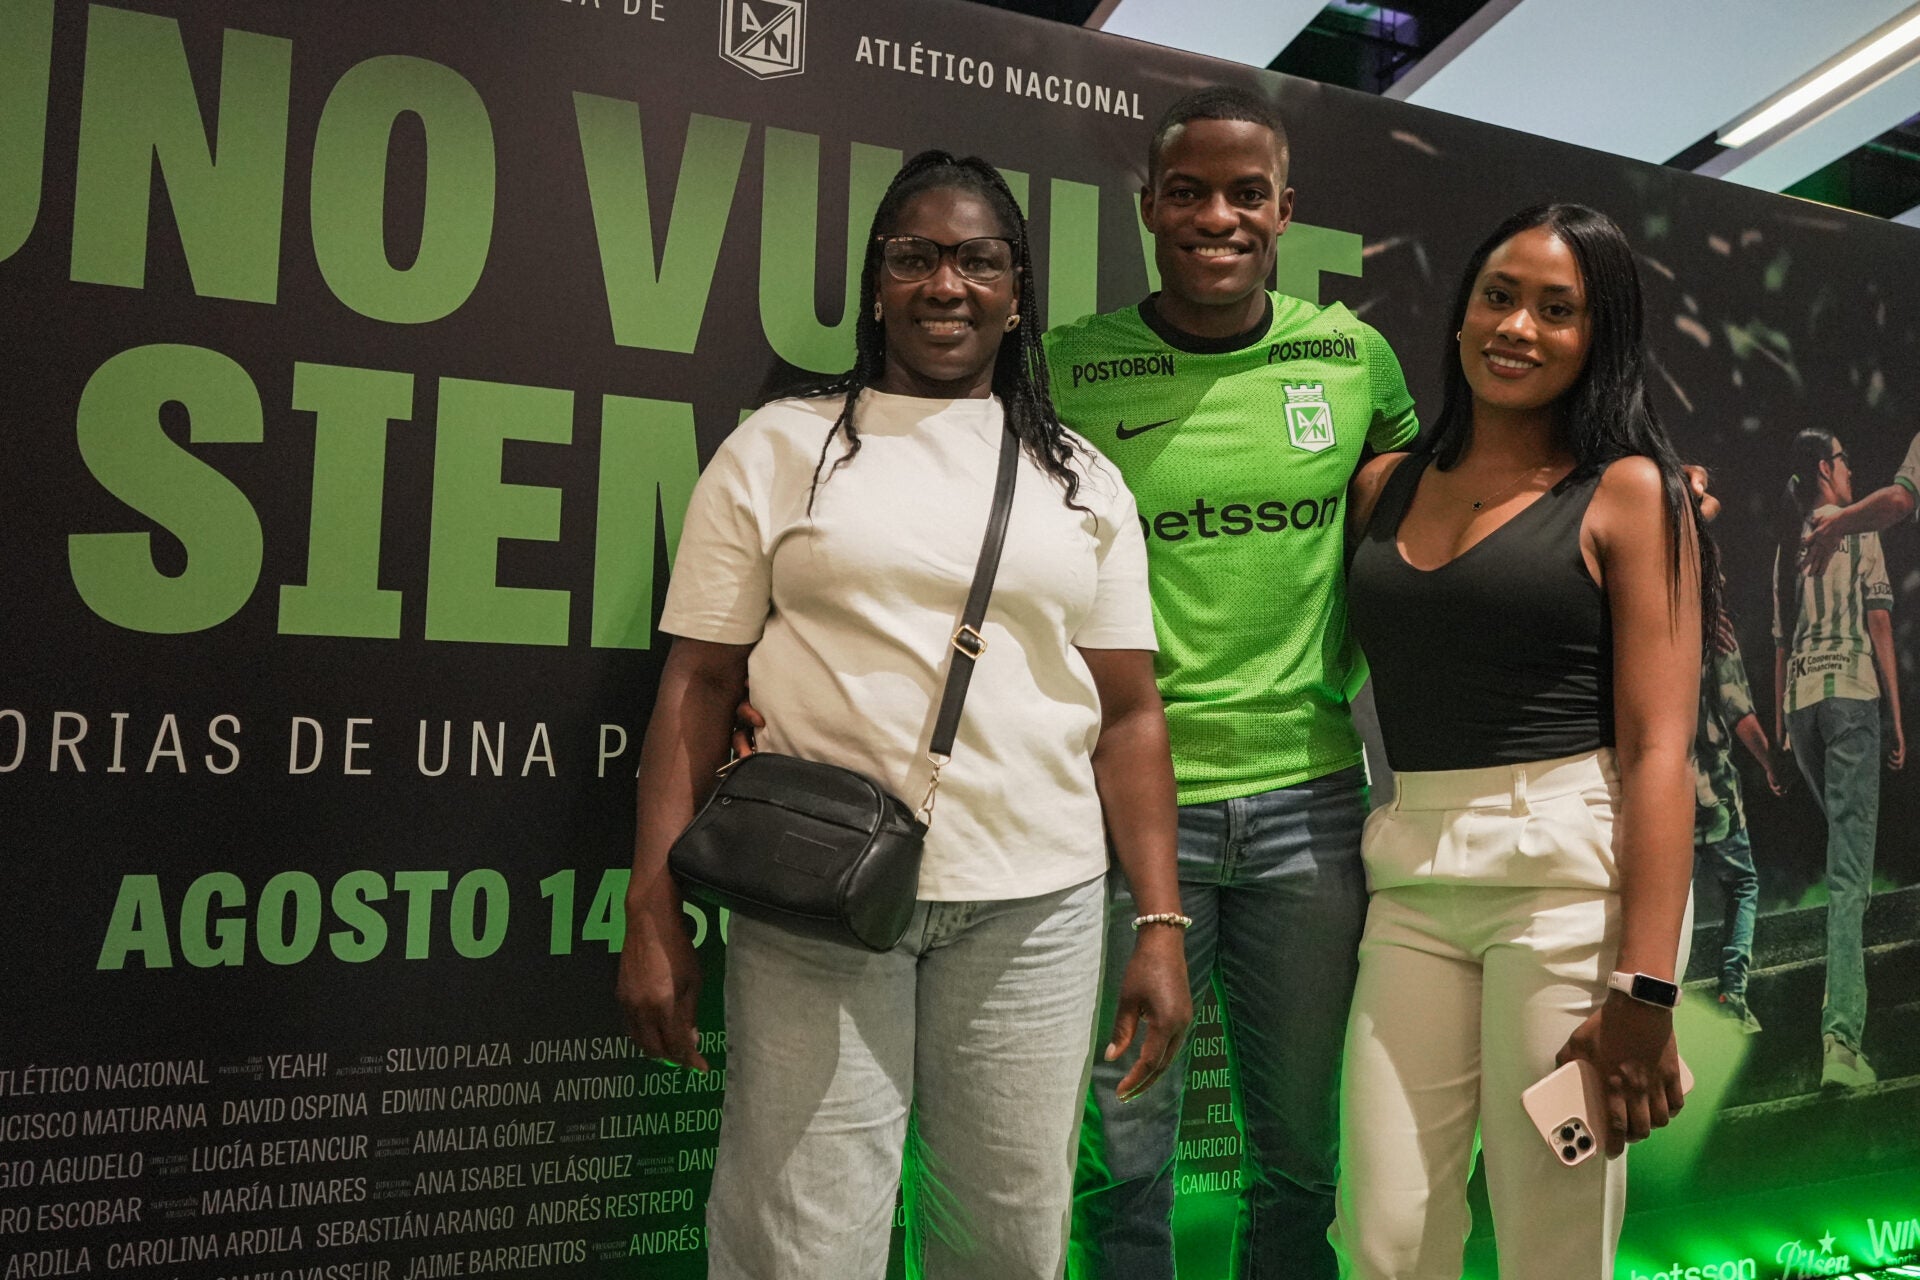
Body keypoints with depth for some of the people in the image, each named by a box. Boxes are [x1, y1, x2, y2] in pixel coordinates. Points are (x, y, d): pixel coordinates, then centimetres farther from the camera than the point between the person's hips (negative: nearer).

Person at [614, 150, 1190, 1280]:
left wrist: (1161, 922, 1)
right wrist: (654, 912, -5)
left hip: (1036, 904, 2)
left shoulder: (1080, 477, 11)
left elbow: (1129, 712, 8)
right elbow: (699, 684, 1)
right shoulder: (780, 447, 5)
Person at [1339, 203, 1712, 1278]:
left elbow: (1659, 749, -6)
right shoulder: (1385, 487, 13)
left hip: (1571, 868, -3)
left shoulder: (1630, 493, 1)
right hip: (1412, 877, 4)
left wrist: (1643, 988, -12)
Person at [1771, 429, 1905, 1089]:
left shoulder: (1786, 547, 18)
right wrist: (1896, 716, -4)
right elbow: (1879, 623, -5)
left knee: (1840, 833, 22)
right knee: (1849, 865, -11)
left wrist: (1780, 726, 17)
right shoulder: (1859, 529, 2)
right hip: (1852, 693, -6)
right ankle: (1840, 1034, -17)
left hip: (1799, 701, 6)